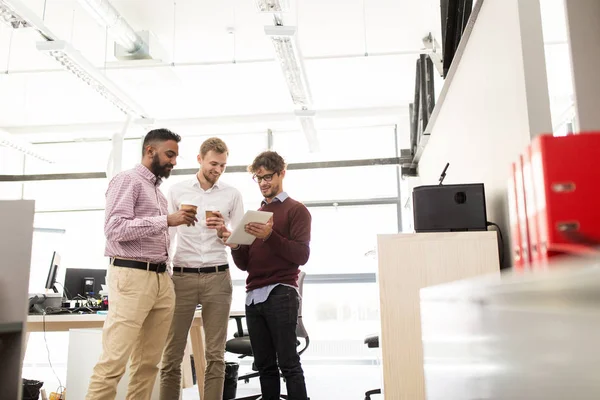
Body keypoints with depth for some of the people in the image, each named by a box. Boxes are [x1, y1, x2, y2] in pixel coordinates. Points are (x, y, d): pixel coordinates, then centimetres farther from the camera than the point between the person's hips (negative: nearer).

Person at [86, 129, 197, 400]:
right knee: (114, 361, -8)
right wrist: (166, 220, -17)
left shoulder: (158, 192, 21)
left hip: (161, 279, 8)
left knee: (149, 362, 8)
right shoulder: (127, 180, -3)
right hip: (131, 276, -8)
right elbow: (115, 229, -15)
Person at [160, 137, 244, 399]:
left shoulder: (232, 195, 7)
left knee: (215, 354, 3)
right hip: (182, 277, 0)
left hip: (218, 278, 0)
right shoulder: (177, 191, 6)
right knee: (172, 354, 3)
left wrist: (224, 230, -12)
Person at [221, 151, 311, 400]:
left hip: (281, 294, -6)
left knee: (288, 364, -4)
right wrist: (235, 246, -5)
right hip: (254, 296, 6)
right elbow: (245, 264, 15)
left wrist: (270, 236, -20)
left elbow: (302, 255, -9)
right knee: (264, 365, 8)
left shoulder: (296, 210, 2)